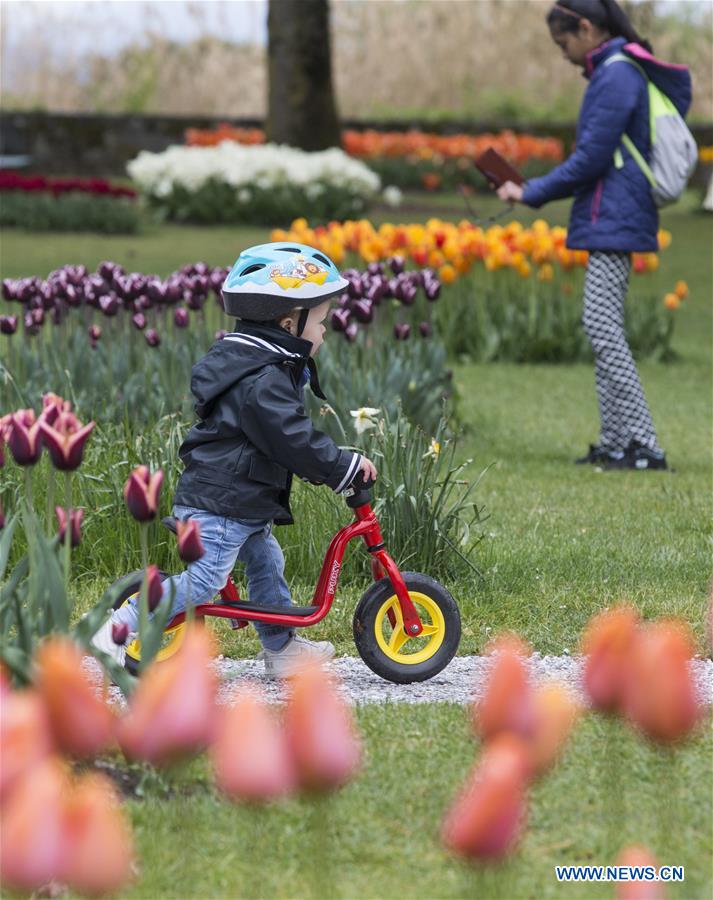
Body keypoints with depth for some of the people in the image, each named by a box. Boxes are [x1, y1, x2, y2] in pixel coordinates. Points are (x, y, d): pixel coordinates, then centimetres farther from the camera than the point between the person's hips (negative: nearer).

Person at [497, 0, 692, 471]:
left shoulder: (616, 77, -14)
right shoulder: (620, 71, 17)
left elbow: (591, 158, -16)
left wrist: (531, 193, -6)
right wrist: (538, 188, 15)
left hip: (613, 221, -10)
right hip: (612, 222, 10)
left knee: (602, 326, -12)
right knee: (605, 330, 11)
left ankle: (644, 445, -13)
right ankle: (616, 442, 14)